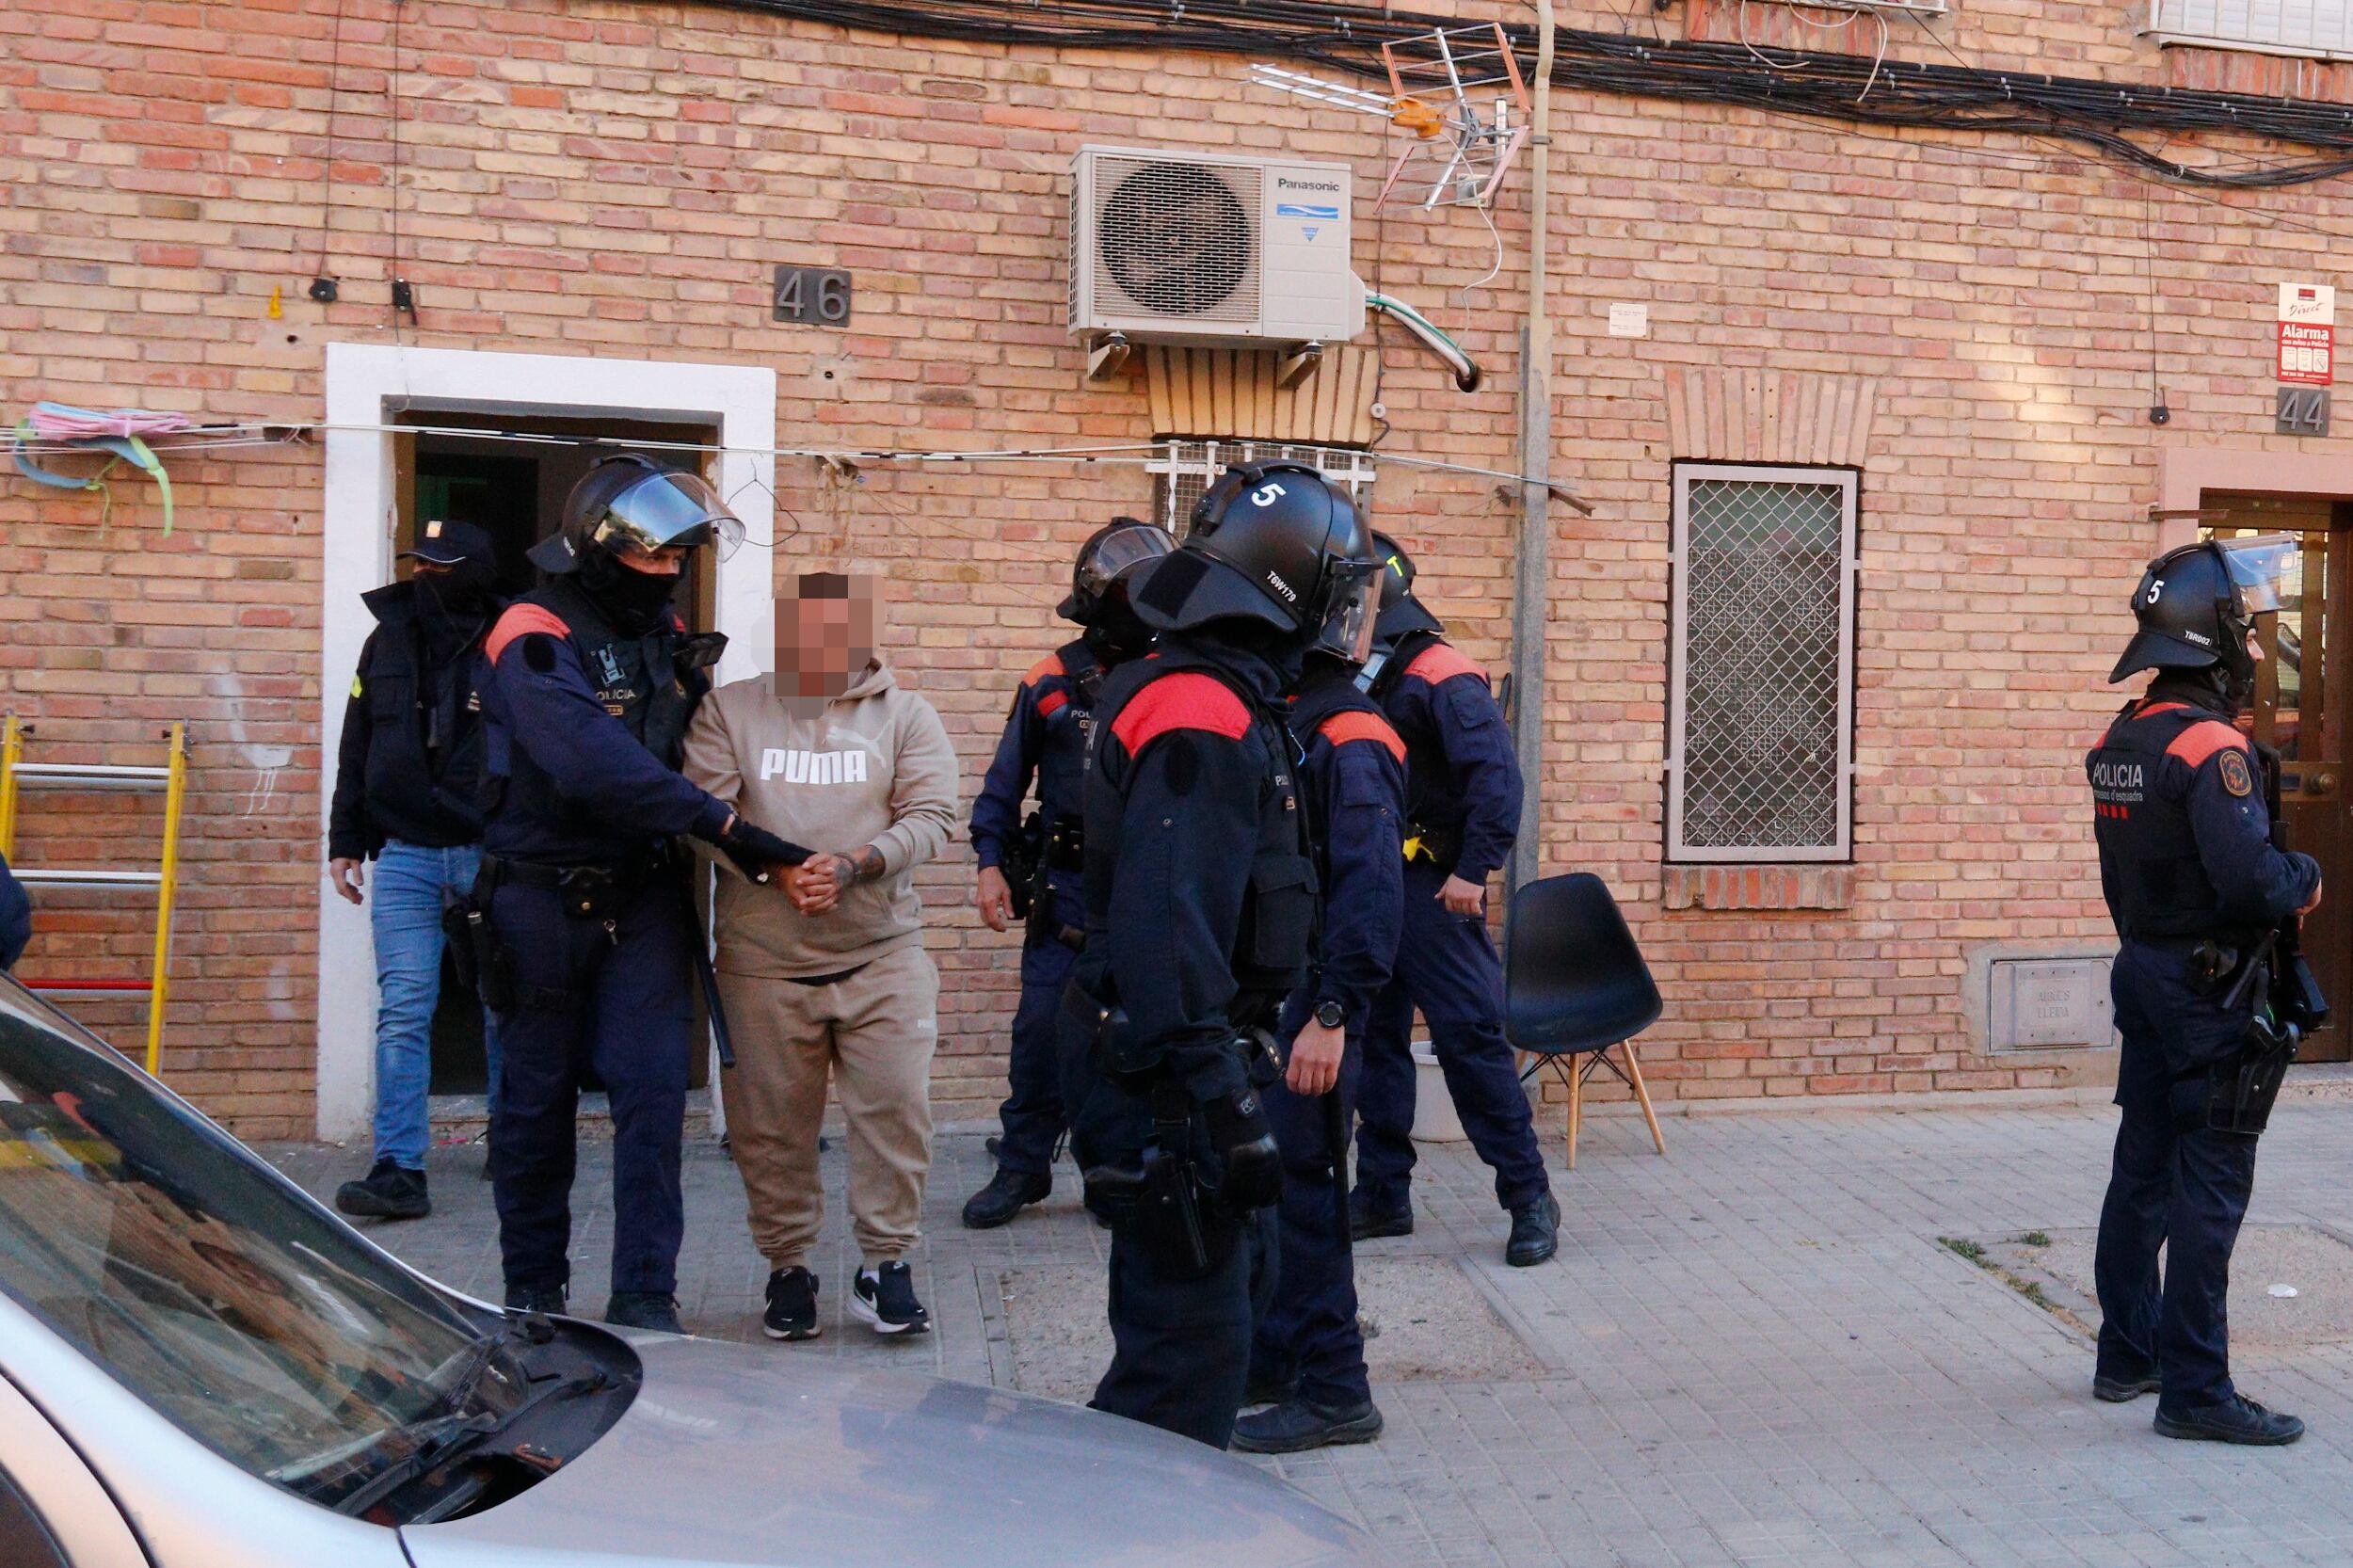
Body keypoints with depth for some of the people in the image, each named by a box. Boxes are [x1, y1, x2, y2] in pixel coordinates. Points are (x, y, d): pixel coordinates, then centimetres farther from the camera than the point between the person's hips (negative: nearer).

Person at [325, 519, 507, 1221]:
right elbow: (357, 749, 13)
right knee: (402, 1013, -2)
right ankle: (399, 1170, 0)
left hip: (494, 854, -3)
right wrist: (345, 841, 11)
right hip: (405, 854, 3)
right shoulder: (389, 639, 7)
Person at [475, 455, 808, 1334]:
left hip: (642, 896, 4)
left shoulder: (662, 630, 8)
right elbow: (593, 765, -30)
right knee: (538, 1099, 8)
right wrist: (725, 827, -32)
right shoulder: (537, 637, -14)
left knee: (654, 1090, -4)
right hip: (543, 897, -4)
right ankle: (532, 1294, 23)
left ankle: (644, 1298, 3)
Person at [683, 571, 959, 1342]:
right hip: (762, 959, 0)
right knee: (772, 1122, 6)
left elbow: (930, 818, -1)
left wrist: (852, 865, -18)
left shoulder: (906, 716, 9)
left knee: (895, 1107, -5)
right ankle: (787, 1267, 24)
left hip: (881, 955, 0)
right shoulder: (730, 709, 9)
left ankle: (884, 1264, 12)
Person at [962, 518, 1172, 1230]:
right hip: (1068, 884, -1)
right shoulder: (1053, 683, 1)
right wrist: (991, 864, -2)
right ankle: (1022, 1167, 15)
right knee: (1043, 1026, 0)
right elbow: (1005, 782, 6)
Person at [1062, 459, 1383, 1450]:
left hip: (1144, 1056, 11)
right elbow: (1167, 932, -28)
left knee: (1183, 1316, 22)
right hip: (1165, 1069, -11)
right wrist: (1215, 1104, -29)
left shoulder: (1201, 696, 13)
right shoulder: (1206, 720, -20)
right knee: (1193, 1346, -4)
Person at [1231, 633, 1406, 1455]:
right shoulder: (1282, 724, 13)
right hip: (1260, 994, 9)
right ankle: (1275, 1352, 31)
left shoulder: (1349, 742, -16)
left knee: (1300, 1185, -3)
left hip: (1308, 1005, -9)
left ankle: (1334, 1392, 8)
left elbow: (1371, 893, -22)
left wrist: (1332, 1015, -25)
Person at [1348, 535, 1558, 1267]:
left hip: (1430, 890, -8)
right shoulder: (1360, 684, 14)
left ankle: (1530, 1198, 4)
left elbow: (1497, 775, -20)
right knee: (1374, 1039, 11)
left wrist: (1475, 869, -24)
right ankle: (1382, 1195, 21)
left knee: (1469, 1040, -7)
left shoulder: (1442, 679, -12)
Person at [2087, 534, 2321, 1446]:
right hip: (2208, 987, -9)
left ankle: (2127, 1355, 26)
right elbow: (2252, 881, -26)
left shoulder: (2117, 743, 8)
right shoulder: (2210, 747, -19)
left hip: (2143, 970, 9)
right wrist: (2307, 878, -6)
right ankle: (2194, 1389, 4)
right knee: (2210, 1185, -2)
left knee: (2143, 1168, 16)